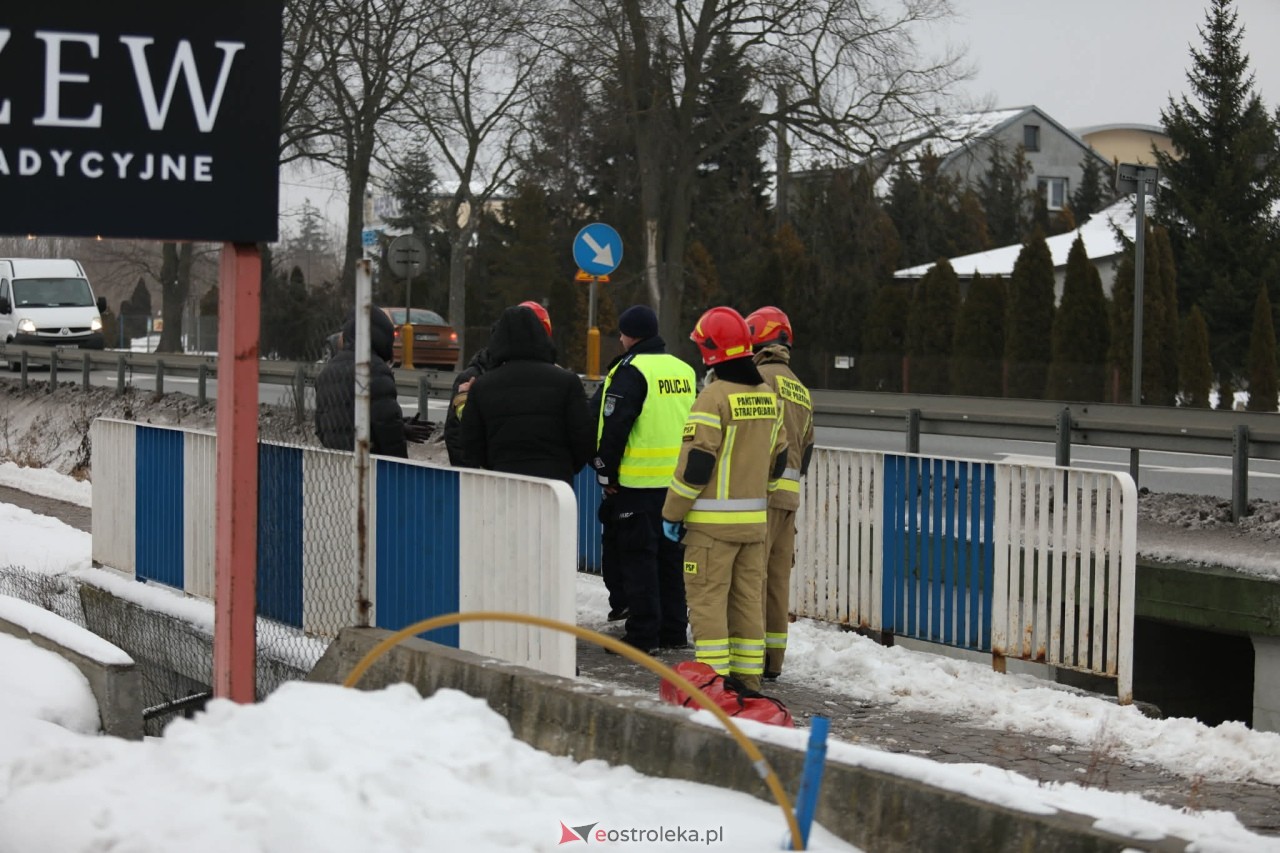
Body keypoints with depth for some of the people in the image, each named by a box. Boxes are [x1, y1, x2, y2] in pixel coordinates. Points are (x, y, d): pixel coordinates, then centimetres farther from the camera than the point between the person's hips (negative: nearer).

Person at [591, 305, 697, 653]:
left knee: (637, 556, -1)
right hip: (678, 482, 7)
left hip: (638, 483, -7)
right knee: (671, 556, 14)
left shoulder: (630, 370, -12)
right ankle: (674, 631, 19)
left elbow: (613, 426, -14)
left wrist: (606, 472, -5)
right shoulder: (684, 370, 12)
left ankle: (642, 634, 0)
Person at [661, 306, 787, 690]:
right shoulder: (768, 396, 9)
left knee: (708, 599, -2)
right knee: (747, 599, 12)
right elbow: (777, 461, 17)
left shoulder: (715, 396, -15)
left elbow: (695, 464, -16)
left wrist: (672, 513, -9)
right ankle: (748, 678, 16)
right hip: (755, 520, 7)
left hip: (713, 521, -7)